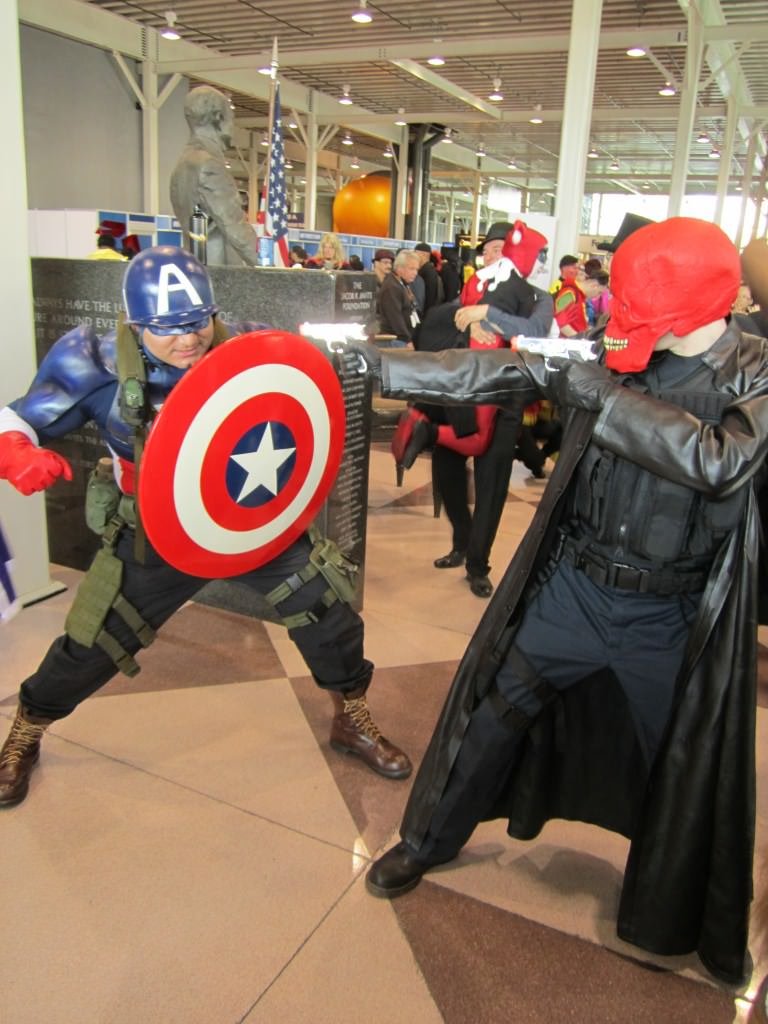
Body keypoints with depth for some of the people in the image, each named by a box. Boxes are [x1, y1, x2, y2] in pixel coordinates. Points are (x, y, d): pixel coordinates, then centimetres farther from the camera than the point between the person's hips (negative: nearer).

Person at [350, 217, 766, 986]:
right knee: (494, 714, 10)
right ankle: (429, 841, 36)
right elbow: (493, 373, -10)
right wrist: (371, 363, -15)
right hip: (573, 584, 2)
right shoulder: (615, 356, -7)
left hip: (674, 618, -1)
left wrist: (594, 391, -31)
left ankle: (693, 918, 45)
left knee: (686, 771, 16)